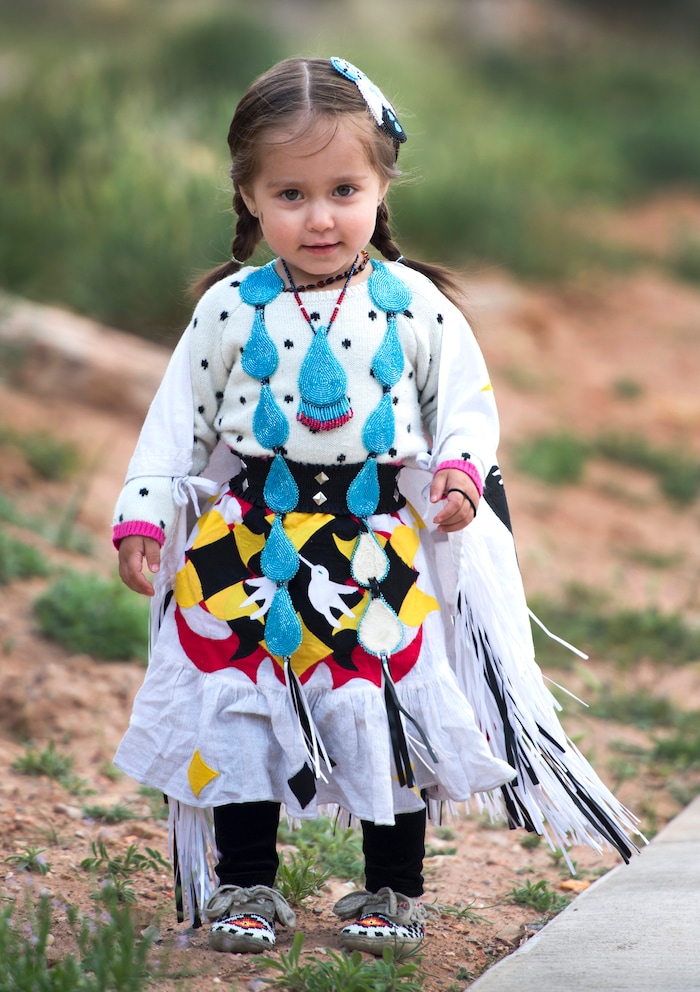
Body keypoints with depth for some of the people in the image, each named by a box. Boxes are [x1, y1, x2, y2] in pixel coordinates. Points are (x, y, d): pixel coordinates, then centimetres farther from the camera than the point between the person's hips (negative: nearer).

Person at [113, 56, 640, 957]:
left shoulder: (413, 305, -4)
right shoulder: (230, 309, -3)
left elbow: (467, 403, 3)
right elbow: (178, 420, 3)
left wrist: (461, 471, -16)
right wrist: (142, 515, -4)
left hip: (381, 549, 0)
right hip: (252, 541, 1)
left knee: (390, 714, 5)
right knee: (241, 714, 6)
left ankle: (392, 889, 20)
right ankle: (244, 883, 20)